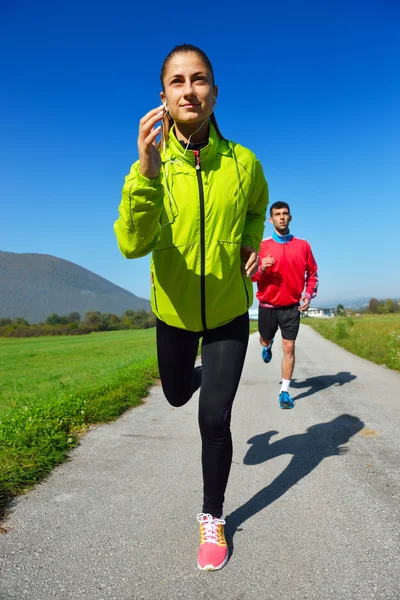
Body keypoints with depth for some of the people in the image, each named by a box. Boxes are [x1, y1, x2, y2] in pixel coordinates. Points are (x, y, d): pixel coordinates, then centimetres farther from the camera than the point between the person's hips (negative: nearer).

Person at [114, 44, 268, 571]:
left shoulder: (244, 163, -13)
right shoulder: (149, 165, -17)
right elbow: (132, 245, -34)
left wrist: (252, 244, -7)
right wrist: (148, 171, -47)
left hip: (229, 311, -1)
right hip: (174, 311, 1)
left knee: (214, 420, -3)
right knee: (176, 394, 23)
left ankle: (212, 518, 22)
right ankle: (200, 372, 63)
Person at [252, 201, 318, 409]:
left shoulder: (303, 245, 0)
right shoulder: (262, 246, -4)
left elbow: (313, 274, 9)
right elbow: (250, 275, -2)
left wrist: (308, 295, -4)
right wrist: (261, 269, -23)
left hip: (292, 306, 0)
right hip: (267, 305, 1)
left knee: (289, 347, -4)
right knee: (265, 340, 20)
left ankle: (284, 392, 5)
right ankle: (268, 346, 59)